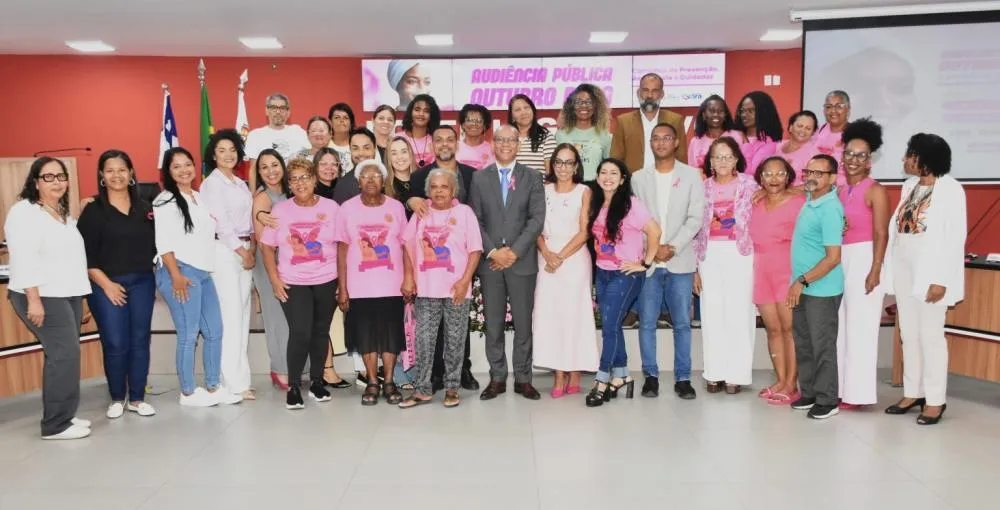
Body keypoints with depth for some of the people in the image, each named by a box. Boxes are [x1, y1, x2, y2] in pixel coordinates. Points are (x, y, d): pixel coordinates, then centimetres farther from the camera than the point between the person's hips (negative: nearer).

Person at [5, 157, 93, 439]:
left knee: (63, 355, 8)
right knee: (65, 353, -12)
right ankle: (56, 424, -3)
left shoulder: (63, 213, 17)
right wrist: (34, 300, -23)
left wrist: (80, 295, 19)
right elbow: (24, 260, -18)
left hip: (68, 295, 8)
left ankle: (62, 416, 16)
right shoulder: (24, 212, -10)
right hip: (42, 297, -8)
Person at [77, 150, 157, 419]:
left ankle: (137, 398, 16)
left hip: (142, 282, 3)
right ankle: (117, 398, 15)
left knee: (140, 340, 5)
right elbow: (86, 255, -6)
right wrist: (106, 284, -12)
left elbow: (154, 245, 11)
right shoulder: (93, 211, -2)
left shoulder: (145, 208, 9)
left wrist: (158, 277, 2)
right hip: (107, 285, -3)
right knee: (115, 344, -3)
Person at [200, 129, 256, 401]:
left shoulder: (241, 184, 18)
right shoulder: (211, 184, -4)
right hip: (224, 251, -8)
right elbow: (221, 224, -11)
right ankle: (235, 382, -7)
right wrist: (244, 253, -9)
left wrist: (253, 247, 3)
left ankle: (239, 377, 13)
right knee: (230, 316, -10)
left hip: (245, 251, 8)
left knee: (243, 315, 7)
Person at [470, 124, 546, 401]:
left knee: (523, 323, 5)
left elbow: (537, 219, -3)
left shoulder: (532, 177, 6)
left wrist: (514, 252, -12)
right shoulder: (479, 177, 8)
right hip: (490, 261, 1)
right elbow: (475, 220, 2)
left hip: (522, 261, -1)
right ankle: (497, 378, 15)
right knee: (493, 324, 6)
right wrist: (493, 251, -9)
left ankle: (522, 379, 15)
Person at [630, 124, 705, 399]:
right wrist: (652, 248, -9)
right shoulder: (639, 178, 8)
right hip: (647, 261, 1)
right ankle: (650, 376, 13)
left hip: (680, 261, -1)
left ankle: (682, 378, 12)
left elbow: (695, 218, -2)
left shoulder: (692, 175, 5)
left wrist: (673, 247, -11)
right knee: (647, 322, 3)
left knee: (682, 323, 3)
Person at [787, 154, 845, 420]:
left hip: (822, 291, -8)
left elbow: (833, 257, -22)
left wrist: (802, 281, -19)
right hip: (802, 288, 8)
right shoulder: (809, 201, 7)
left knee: (823, 347, 2)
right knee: (803, 344, 15)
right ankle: (808, 393, 27)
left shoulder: (829, 209, -18)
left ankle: (827, 400, 14)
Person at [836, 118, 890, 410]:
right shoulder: (840, 191, 13)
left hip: (864, 258, -7)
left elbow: (881, 234, -11)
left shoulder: (875, 191, -6)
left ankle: (857, 393, 2)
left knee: (860, 326, -4)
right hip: (840, 260, 7)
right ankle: (839, 388, 17)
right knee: (839, 325, 9)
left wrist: (875, 271, -17)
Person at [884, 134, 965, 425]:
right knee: (908, 334, 11)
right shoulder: (909, 186, 11)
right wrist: (891, 271, 8)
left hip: (930, 272, -7)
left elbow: (955, 237, -14)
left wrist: (941, 280, -18)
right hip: (904, 271, 7)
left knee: (930, 335, -1)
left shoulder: (950, 189, -10)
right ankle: (912, 393, 22)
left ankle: (935, 400, 9)